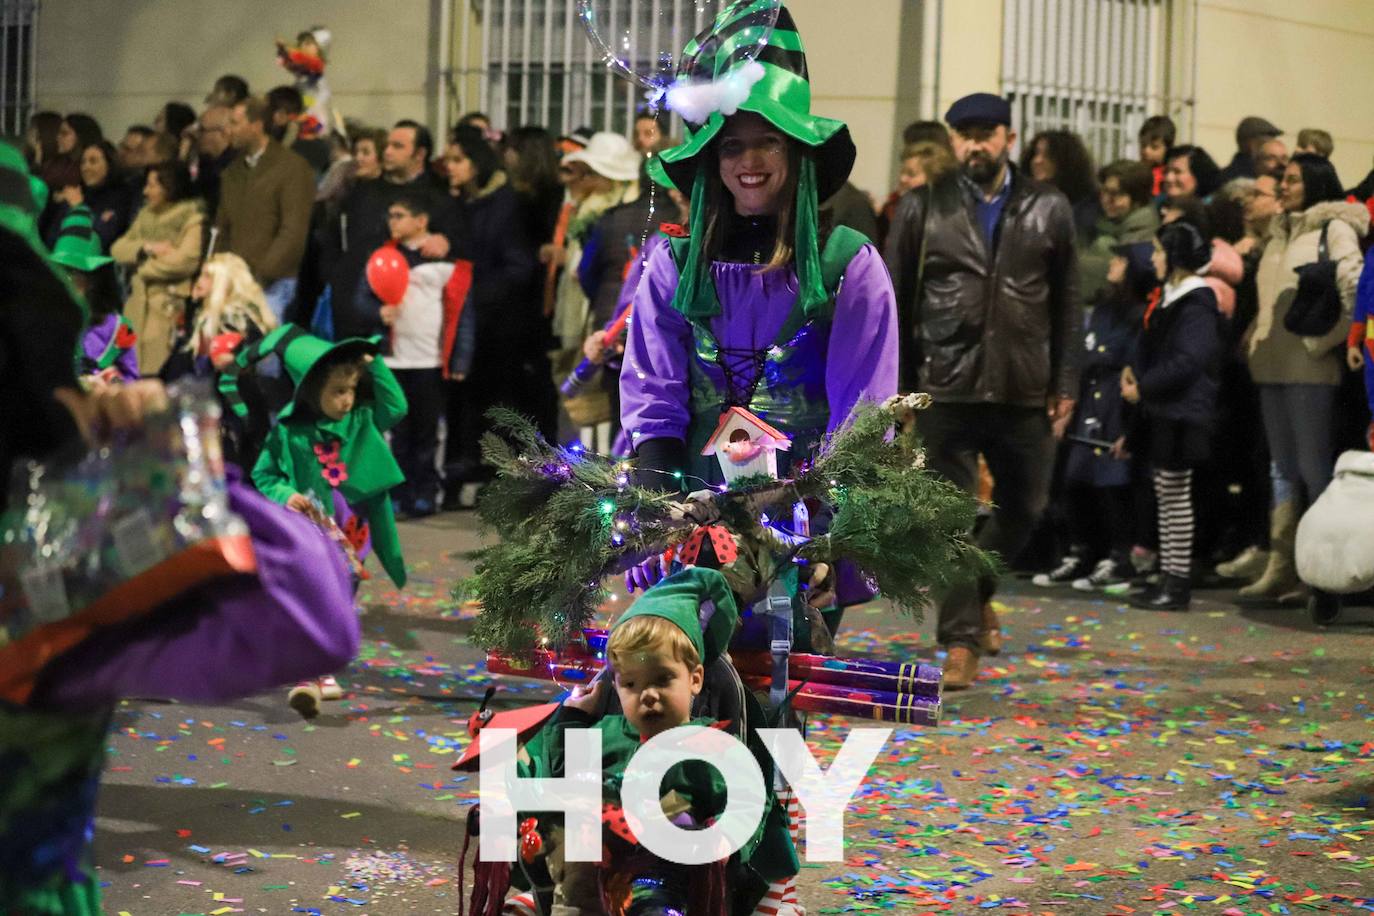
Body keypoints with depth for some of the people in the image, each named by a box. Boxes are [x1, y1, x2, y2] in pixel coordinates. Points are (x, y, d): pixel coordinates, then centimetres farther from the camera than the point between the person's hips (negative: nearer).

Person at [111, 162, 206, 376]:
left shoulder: (192, 218, -3)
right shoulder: (146, 214, 18)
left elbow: (185, 260, -17)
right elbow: (118, 249, 12)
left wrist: (143, 268, -3)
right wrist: (147, 247, -9)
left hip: (170, 305, -6)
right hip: (139, 301, 6)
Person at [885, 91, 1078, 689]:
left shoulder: (1049, 211, 7)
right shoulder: (924, 210, 4)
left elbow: (1067, 304, 9)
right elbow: (894, 302, 6)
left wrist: (1064, 385, 2)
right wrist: (892, 385, 0)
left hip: (1024, 391, 2)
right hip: (945, 390, -2)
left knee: (1025, 507, 11)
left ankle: (979, 590, 38)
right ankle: (961, 641, 1)